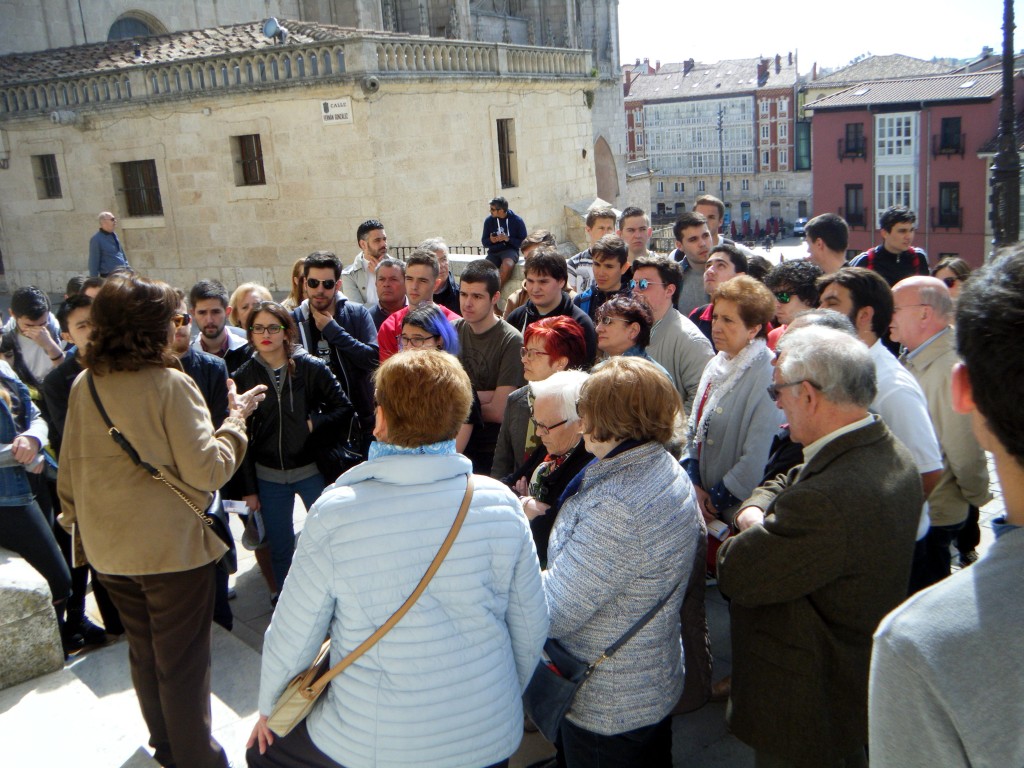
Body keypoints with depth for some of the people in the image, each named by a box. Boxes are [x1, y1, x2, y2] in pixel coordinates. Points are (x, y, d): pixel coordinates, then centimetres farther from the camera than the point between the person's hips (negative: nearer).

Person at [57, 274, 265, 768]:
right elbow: (206, 470, -21)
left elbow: (69, 468, 8)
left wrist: (75, 518, 21)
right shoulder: (169, 384, -20)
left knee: (143, 652, 23)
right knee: (182, 662, 8)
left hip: (108, 547, 7)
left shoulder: (84, 385, 0)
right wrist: (236, 418, -8)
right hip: (172, 546, -7)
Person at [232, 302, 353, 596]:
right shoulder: (244, 376, 0)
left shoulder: (312, 367, -6)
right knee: (279, 549, 12)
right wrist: (249, 488, 0)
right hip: (268, 478, 2)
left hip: (312, 472, -1)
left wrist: (314, 424, -16)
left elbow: (344, 408, -1)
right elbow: (243, 436, 1)